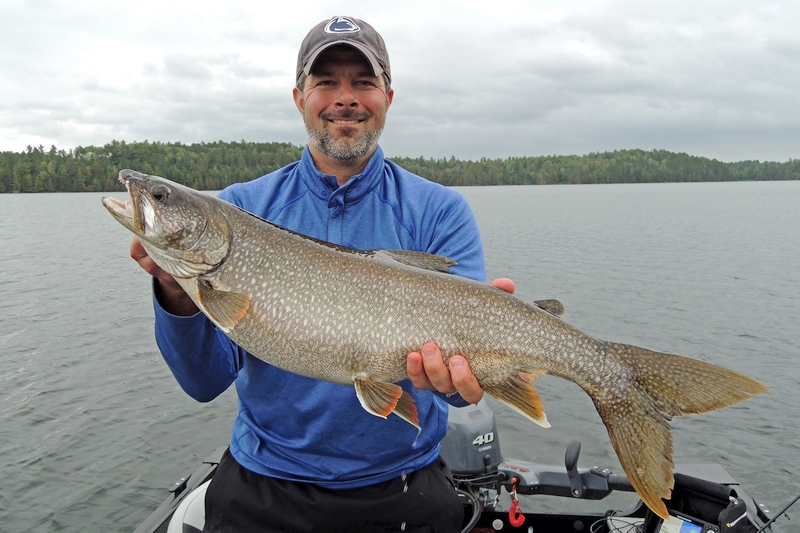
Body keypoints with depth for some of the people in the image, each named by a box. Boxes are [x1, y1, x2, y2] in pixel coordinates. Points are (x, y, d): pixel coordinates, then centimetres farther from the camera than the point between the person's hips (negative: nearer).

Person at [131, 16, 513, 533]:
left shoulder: (440, 212, -8)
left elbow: (462, 347, -17)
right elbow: (207, 381, -10)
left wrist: (456, 373, -39)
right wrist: (180, 297, -28)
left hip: (400, 489, 0)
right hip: (262, 487, 1)